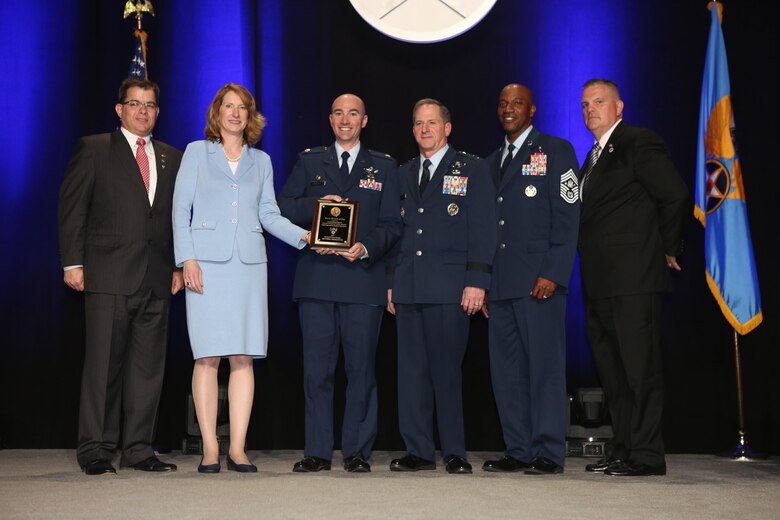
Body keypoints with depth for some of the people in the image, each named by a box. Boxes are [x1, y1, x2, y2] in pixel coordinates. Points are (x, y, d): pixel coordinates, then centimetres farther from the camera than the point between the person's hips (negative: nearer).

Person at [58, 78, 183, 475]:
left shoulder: (171, 158, 17)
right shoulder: (93, 149, 6)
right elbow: (71, 208, 1)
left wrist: (178, 265, 8)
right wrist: (73, 261, -7)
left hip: (156, 278, 4)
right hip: (108, 275, -4)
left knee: (148, 365, 4)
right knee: (103, 363, -3)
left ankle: (138, 448, 11)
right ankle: (95, 450, 4)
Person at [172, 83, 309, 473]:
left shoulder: (261, 161, 17)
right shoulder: (196, 152, 10)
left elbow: (269, 215, 13)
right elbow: (181, 209, 4)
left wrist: (303, 235, -4)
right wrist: (187, 258, -7)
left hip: (248, 265, 2)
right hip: (207, 263, -2)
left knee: (244, 357, -2)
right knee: (208, 356, -6)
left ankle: (237, 447, 2)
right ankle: (209, 448, 0)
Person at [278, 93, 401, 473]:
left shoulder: (384, 167, 13)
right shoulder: (309, 162, 15)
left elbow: (392, 224, 6)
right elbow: (283, 209, 8)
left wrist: (366, 248, -12)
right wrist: (315, 204, -10)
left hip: (363, 278, -1)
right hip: (316, 280, 1)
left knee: (361, 369, 1)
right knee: (317, 369, 1)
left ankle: (357, 451, 9)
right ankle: (317, 451, 7)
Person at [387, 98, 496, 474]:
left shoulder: (472, 169, 4)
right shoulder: (405, 174, 19)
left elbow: (482, 229, -3)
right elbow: (397, 230, 18)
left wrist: (477, 281, -11)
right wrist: (392, 282, 11)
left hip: (449, 287, -5)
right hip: (409, 288, 5)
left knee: (447, 370, -5)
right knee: (411, 370, 4)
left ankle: (454, 452, 4)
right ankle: (418, 451, 10)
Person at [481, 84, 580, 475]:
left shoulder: (555, 151, 3)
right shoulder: (492, 162, 22)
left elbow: (567, 218, -6)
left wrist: (552, 274, -15)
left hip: (538, 280, -6)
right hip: (501, 282, 6)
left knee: (545, 366, -6)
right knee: (506, 370, 5)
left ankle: (548, 453, -1)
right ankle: (519, 450, 11)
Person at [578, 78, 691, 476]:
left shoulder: (639, 143, -6)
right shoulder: (595, 156, 22)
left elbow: (676, 197, -12)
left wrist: (669, 250, -4)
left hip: (633, 279, -10)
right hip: (600, 281, 10)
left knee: (639, 367, -7)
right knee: (610, 369, 12)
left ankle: (646, 455, -3)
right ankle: (623, 449, 19)